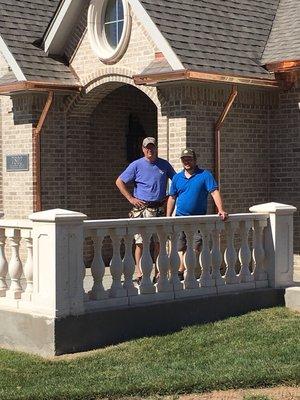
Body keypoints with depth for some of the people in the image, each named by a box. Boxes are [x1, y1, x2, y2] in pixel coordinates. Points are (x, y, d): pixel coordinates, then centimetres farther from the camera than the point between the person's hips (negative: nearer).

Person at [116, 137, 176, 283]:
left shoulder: (164, 165, 10)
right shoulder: (136, 165, 1)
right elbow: (119, 182, 3)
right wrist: (130, 198, -3)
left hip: (160, 209, 3)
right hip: (141, 209, -3)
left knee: (159, 242, 5)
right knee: (141, 242, -8)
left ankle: (158, 273, 13)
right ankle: (139, 273, -7)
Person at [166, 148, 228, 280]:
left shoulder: (205, 175, -1)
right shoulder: (177, 178, 10)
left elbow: (214, 192, -10)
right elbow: (172, 198, 15)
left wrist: (221, 210, -23)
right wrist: (168, 218, 10)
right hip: (180, 217, 3)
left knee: (195, 247, -6)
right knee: (181, 248, 3)